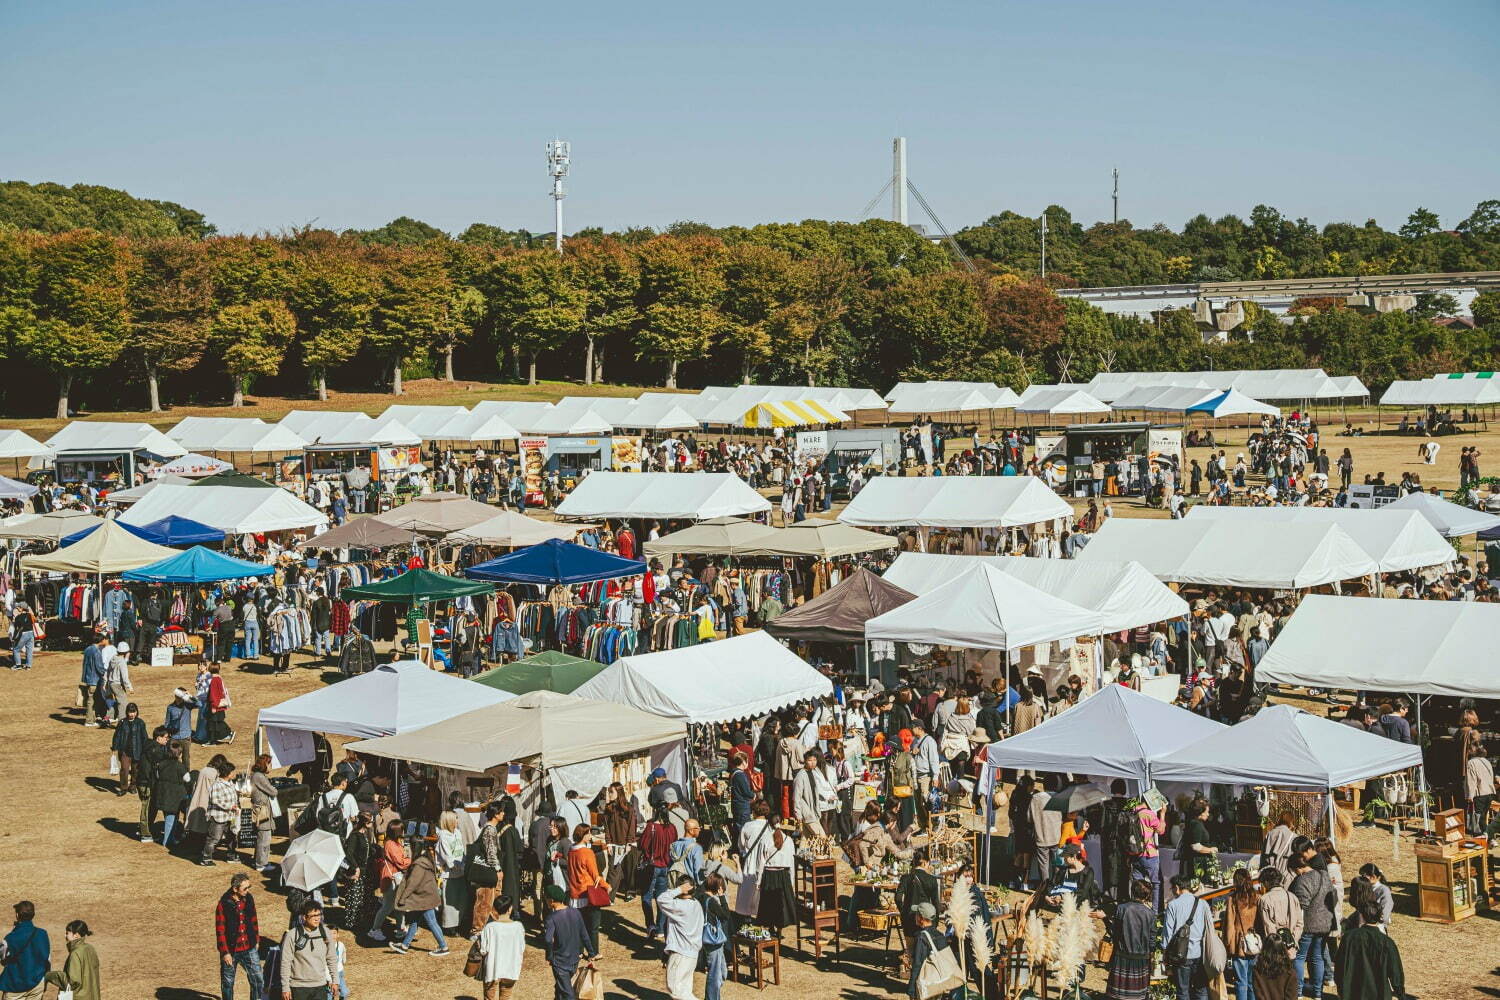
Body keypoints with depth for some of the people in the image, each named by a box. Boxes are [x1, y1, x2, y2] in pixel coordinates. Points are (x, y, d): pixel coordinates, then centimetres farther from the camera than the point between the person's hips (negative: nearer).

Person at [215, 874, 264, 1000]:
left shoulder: (249, 899, -2)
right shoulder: (224, 904, -17)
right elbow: (220, 930, -13)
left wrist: (256, 940, 18)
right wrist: (225, 952, -13)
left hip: (249, 949, 4)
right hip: (231, 950, -4)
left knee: (258, 980, 1)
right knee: (228, 983, 12)